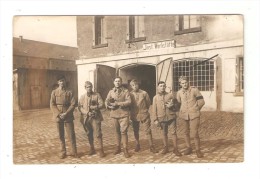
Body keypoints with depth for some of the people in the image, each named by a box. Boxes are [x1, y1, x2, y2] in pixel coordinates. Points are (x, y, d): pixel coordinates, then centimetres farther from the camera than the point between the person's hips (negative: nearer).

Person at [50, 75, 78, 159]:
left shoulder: (69, 92, 1)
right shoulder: (54, 92, 3)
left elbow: (73, 104, -4)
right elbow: (52, 105, -1)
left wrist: (66, 113, -14)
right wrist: (59, 114, -12)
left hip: (68, 116, -1)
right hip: (58, 117, 1)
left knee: (71, 135, 1)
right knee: (61, 135, 9)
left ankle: (74, 152, 13)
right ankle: (63, 152, 22)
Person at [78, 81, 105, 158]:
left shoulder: (97, 95, 1)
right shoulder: (82, 97, 6)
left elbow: (101, 104, -6)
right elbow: (79, 107, 0)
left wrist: (93, 107, -17)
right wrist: (87, 112, -14)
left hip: (95, 117, -3)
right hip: (86, 118, 3)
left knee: (98, 134, -4)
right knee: (89, 134, 13)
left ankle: (101, 150, 7)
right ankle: (92, 149, 27)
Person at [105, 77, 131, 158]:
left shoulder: (126, 91, -1)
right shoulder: (111, 92, 10)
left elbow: (129, 102, -11)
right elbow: (106, 101, 8)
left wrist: (117, 103, -17)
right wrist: (109, 106, -14)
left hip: (123, 114, -3)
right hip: (114, 114, 3)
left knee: (123, 131, -5)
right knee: (117, 131, 13)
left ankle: (125, 149, 5)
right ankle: (118, 147, 27)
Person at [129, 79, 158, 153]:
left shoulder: (144, 93, -4)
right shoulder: (130, 94, -2)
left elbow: (148, 103, 5)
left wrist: (144, 110, 10)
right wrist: (132, 112, 5)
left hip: (144, 114, -1)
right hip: (134, 115, 1)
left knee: (148, 130, 1)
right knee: (135, 131, 11)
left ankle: (151, 147, 11)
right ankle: (137, 145, 28)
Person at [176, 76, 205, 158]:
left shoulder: (194, 90, -6)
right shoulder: (179, 92, 4)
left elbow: (201, 102, -2)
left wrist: (195, 110, 4)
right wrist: (181, 112, 12)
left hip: (194, 115, -4)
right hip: (184, 115, 4)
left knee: (194, 133, -7)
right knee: (186, 132, 12)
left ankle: (198, 150, 10)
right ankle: (189, 148, 29)